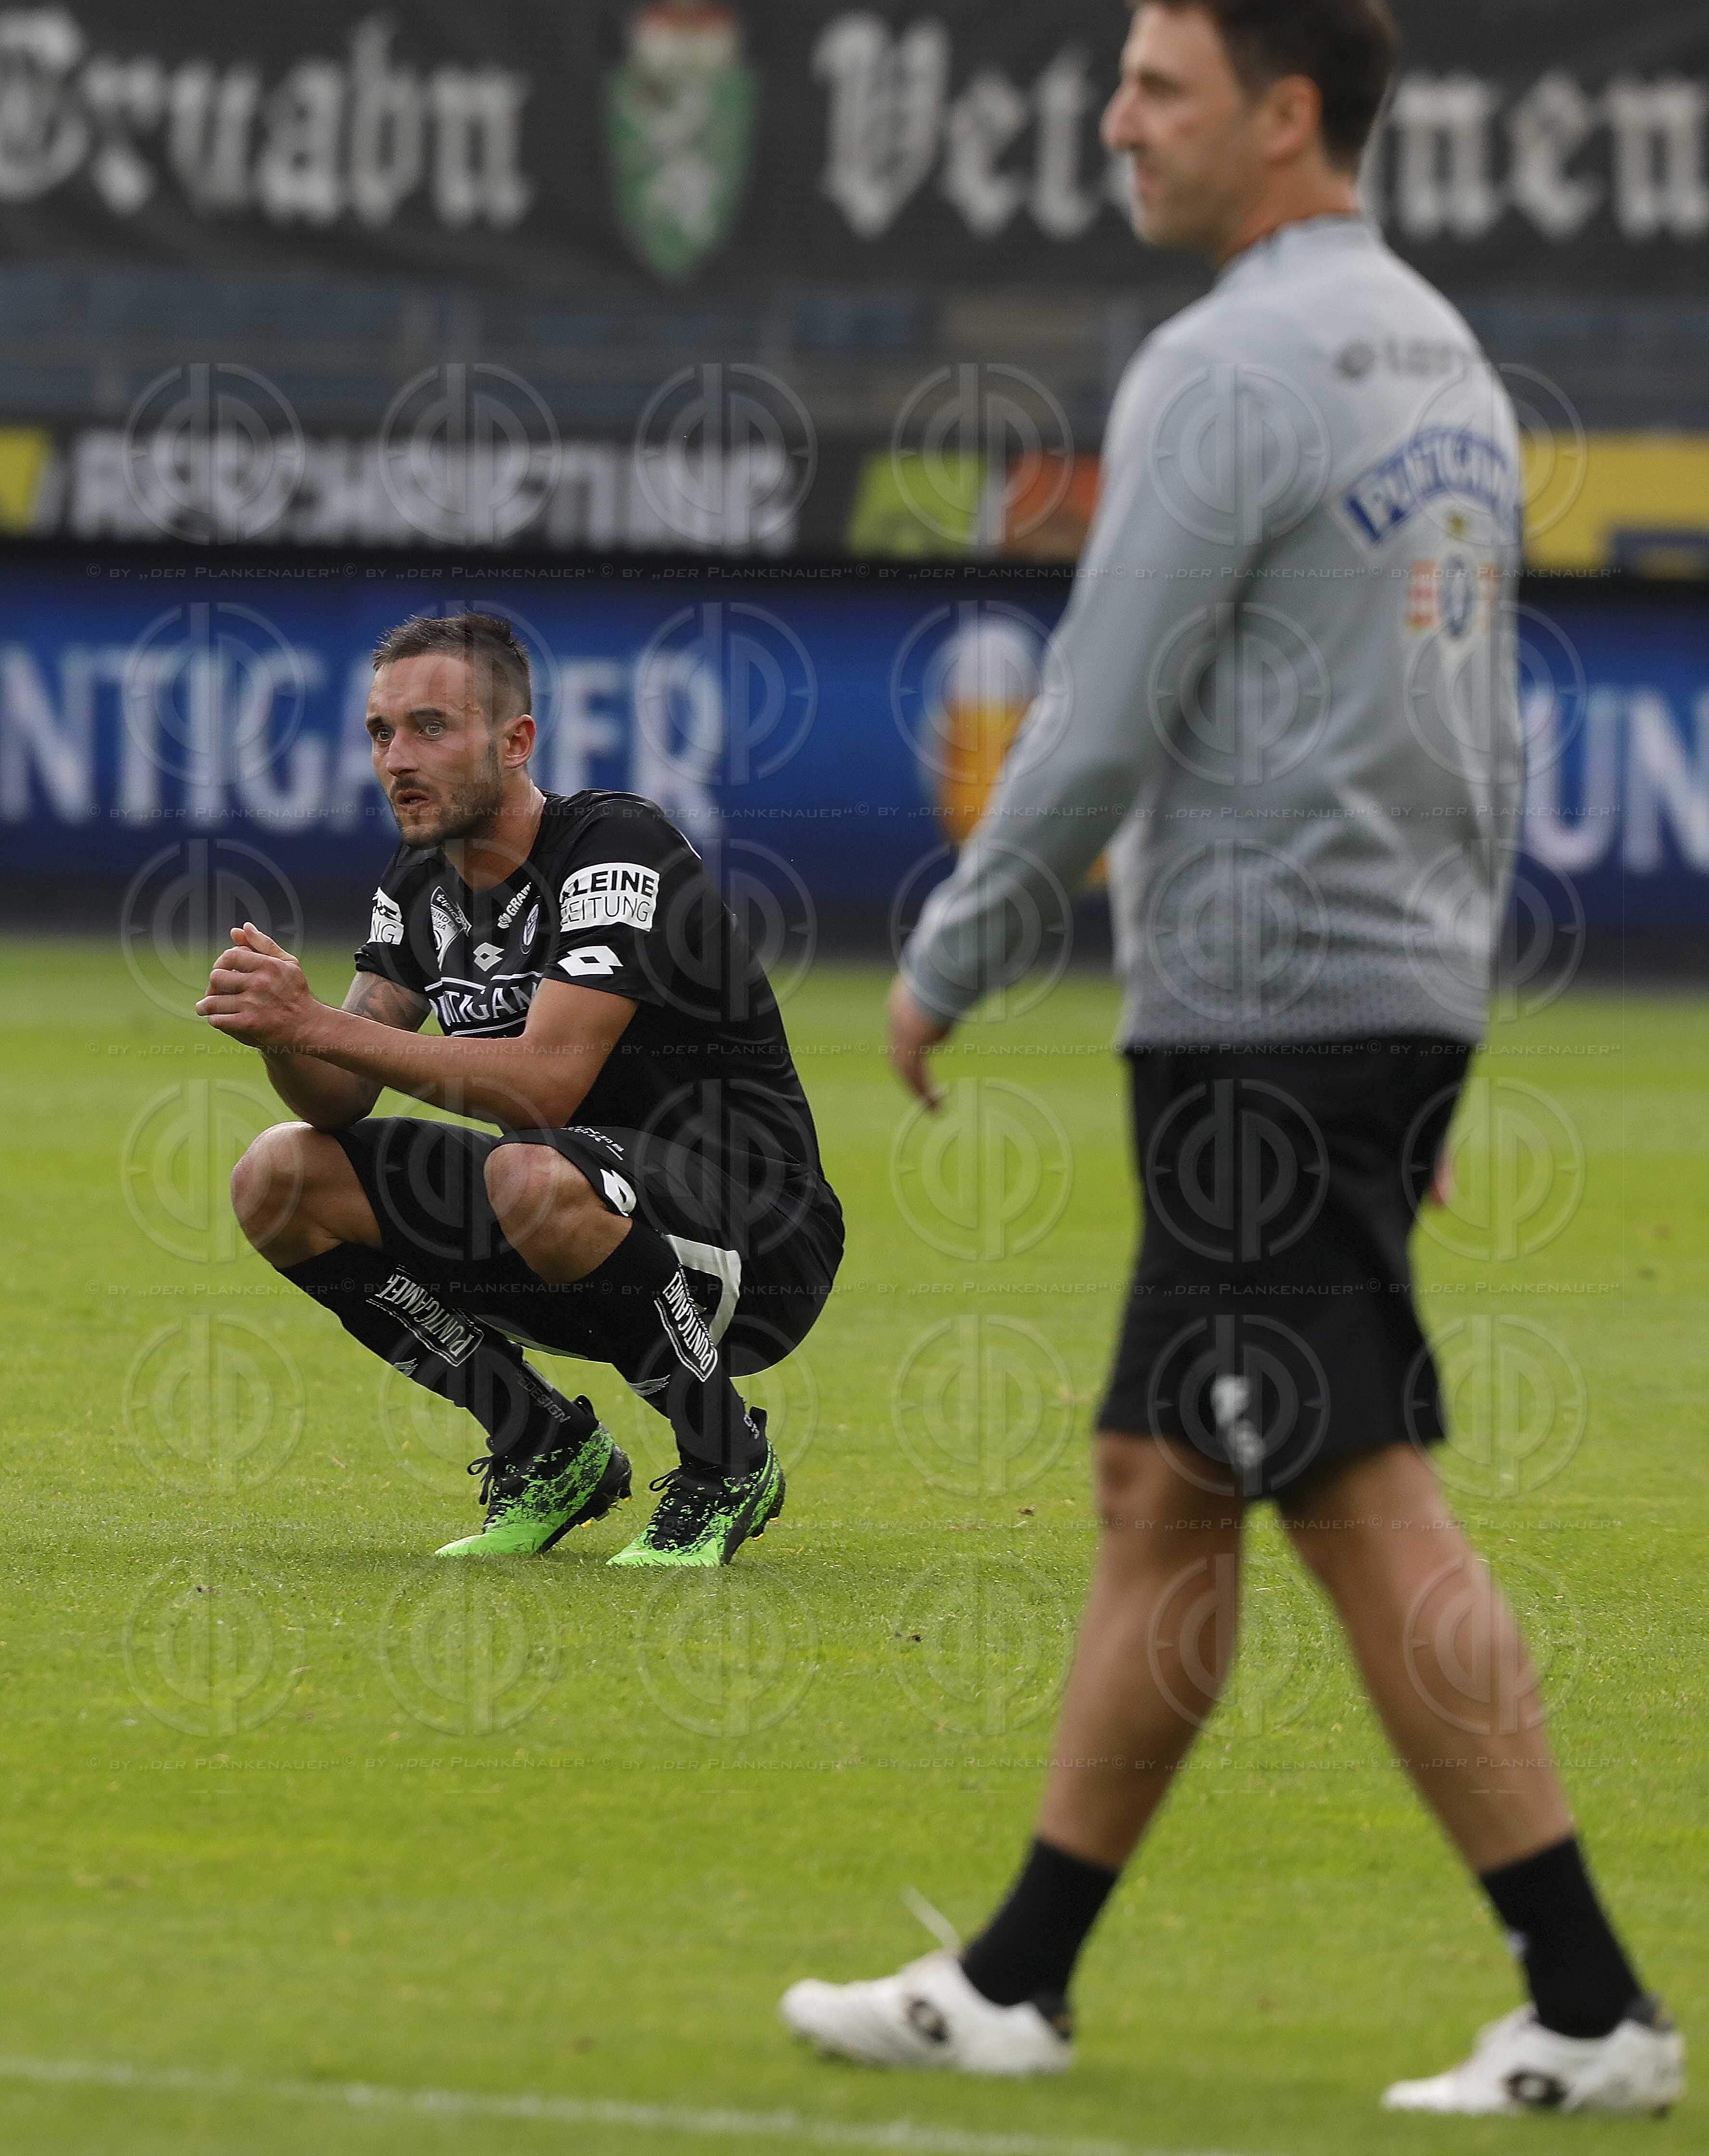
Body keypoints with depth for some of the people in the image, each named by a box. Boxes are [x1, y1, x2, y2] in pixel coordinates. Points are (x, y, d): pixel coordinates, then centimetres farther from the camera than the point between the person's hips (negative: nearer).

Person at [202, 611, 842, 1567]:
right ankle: (554, 1453, 6)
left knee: (536, 1177, -39)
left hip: (757, 1245, -8)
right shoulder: (421, 882, 5)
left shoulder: (620, 846, -19)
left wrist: (320, 1024, -30)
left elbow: (546, 1083, -29)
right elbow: (340, 1102, 0)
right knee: (283, 1178, -4)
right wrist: (280, 1031, -23)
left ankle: (729, 1468, -13)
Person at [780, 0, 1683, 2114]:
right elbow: (1485, 736, 18)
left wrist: (946, 962, -3)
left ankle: (1591, 2009, -11)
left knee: (1367, 1510, -9)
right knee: (1159, 1489, 13)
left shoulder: (1224, 372, -14)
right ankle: (1013, 1984, 18)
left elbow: (1099, 726, -16)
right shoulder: (1445, 360, 15)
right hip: (1404, 992, 10)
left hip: (1260, 1006, -10)